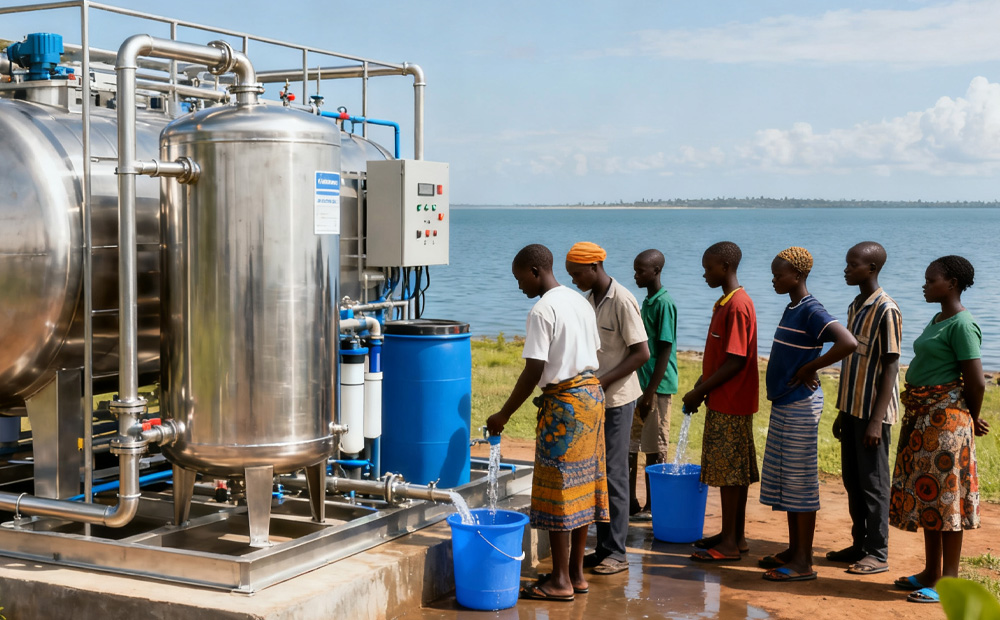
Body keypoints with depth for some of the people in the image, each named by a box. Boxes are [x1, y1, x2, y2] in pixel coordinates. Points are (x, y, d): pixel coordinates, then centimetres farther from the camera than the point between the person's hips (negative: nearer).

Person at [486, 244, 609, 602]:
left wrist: (504, 414, -10)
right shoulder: (581, 302, 12)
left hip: (563, 400, -9)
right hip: (592, 393, 9)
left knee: (557, 491, -2)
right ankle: (576, 572, 19)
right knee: (582, 487, 12)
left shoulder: (542, 310, -15)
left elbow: (533, 372, -18)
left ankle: (560, 581, 2)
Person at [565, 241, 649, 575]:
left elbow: (641, 353, -17)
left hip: (616, 400, -8)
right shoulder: (588, 300, 9)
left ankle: (616, 552, 3)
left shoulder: (622, 301, -15)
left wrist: (604, 381, -21)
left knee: (613, 475, -4)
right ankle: (603, 547, 18)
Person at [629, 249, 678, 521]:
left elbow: (665, 351, -17)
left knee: (654, 448, 0)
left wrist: (650, 392, -20)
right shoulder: (647, 302, 14)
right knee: (629, 445, 10)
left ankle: (652, 506, 9)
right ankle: (631, 503, 18)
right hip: (638, 384, 9)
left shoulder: (664, 303, -13)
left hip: (656, 386, -9)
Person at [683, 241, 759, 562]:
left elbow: (736, 361, -21)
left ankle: (729, 543, 1)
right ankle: (735, 535, 21)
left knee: (729, 471, -4)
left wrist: (700, 391, -16)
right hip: (723, 401, 10)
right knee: (735, 470, 13)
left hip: (730, 403, -10)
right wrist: (701, 384, 12)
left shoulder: (737, 306, -18)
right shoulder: (724, 303, 13)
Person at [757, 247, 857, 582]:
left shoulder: (812, 312, -17)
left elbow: (848, 343, -31)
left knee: (800, 481, -4)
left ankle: (803, 563, 2)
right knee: (784, 479, 14)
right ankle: (793, 551, 23)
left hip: (801, 406, -10)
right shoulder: (791, 309, 12)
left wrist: (810, 368, -21)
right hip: (784, 404, 10)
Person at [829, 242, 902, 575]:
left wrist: (876, 420, -19)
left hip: (873, 412, -8)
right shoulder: (855, 307, 12)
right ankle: (860, 544, 23)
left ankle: (878, 553, 6)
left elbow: (890, 367, -16)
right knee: (852, 481, 13)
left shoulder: (885, 310, -14)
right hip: (852, 409, 8)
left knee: (873, 484, -2)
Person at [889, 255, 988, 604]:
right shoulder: (937, 321, 14)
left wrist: (971, 420, -1)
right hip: (921, 418, 10)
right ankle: (930, 572, 23)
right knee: (926, 495, 14)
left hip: (945, 419, -10)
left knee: (945, 498, -4)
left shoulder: (961, 325, -15)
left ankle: (949, 581, 2)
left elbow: (976, 382, -17)